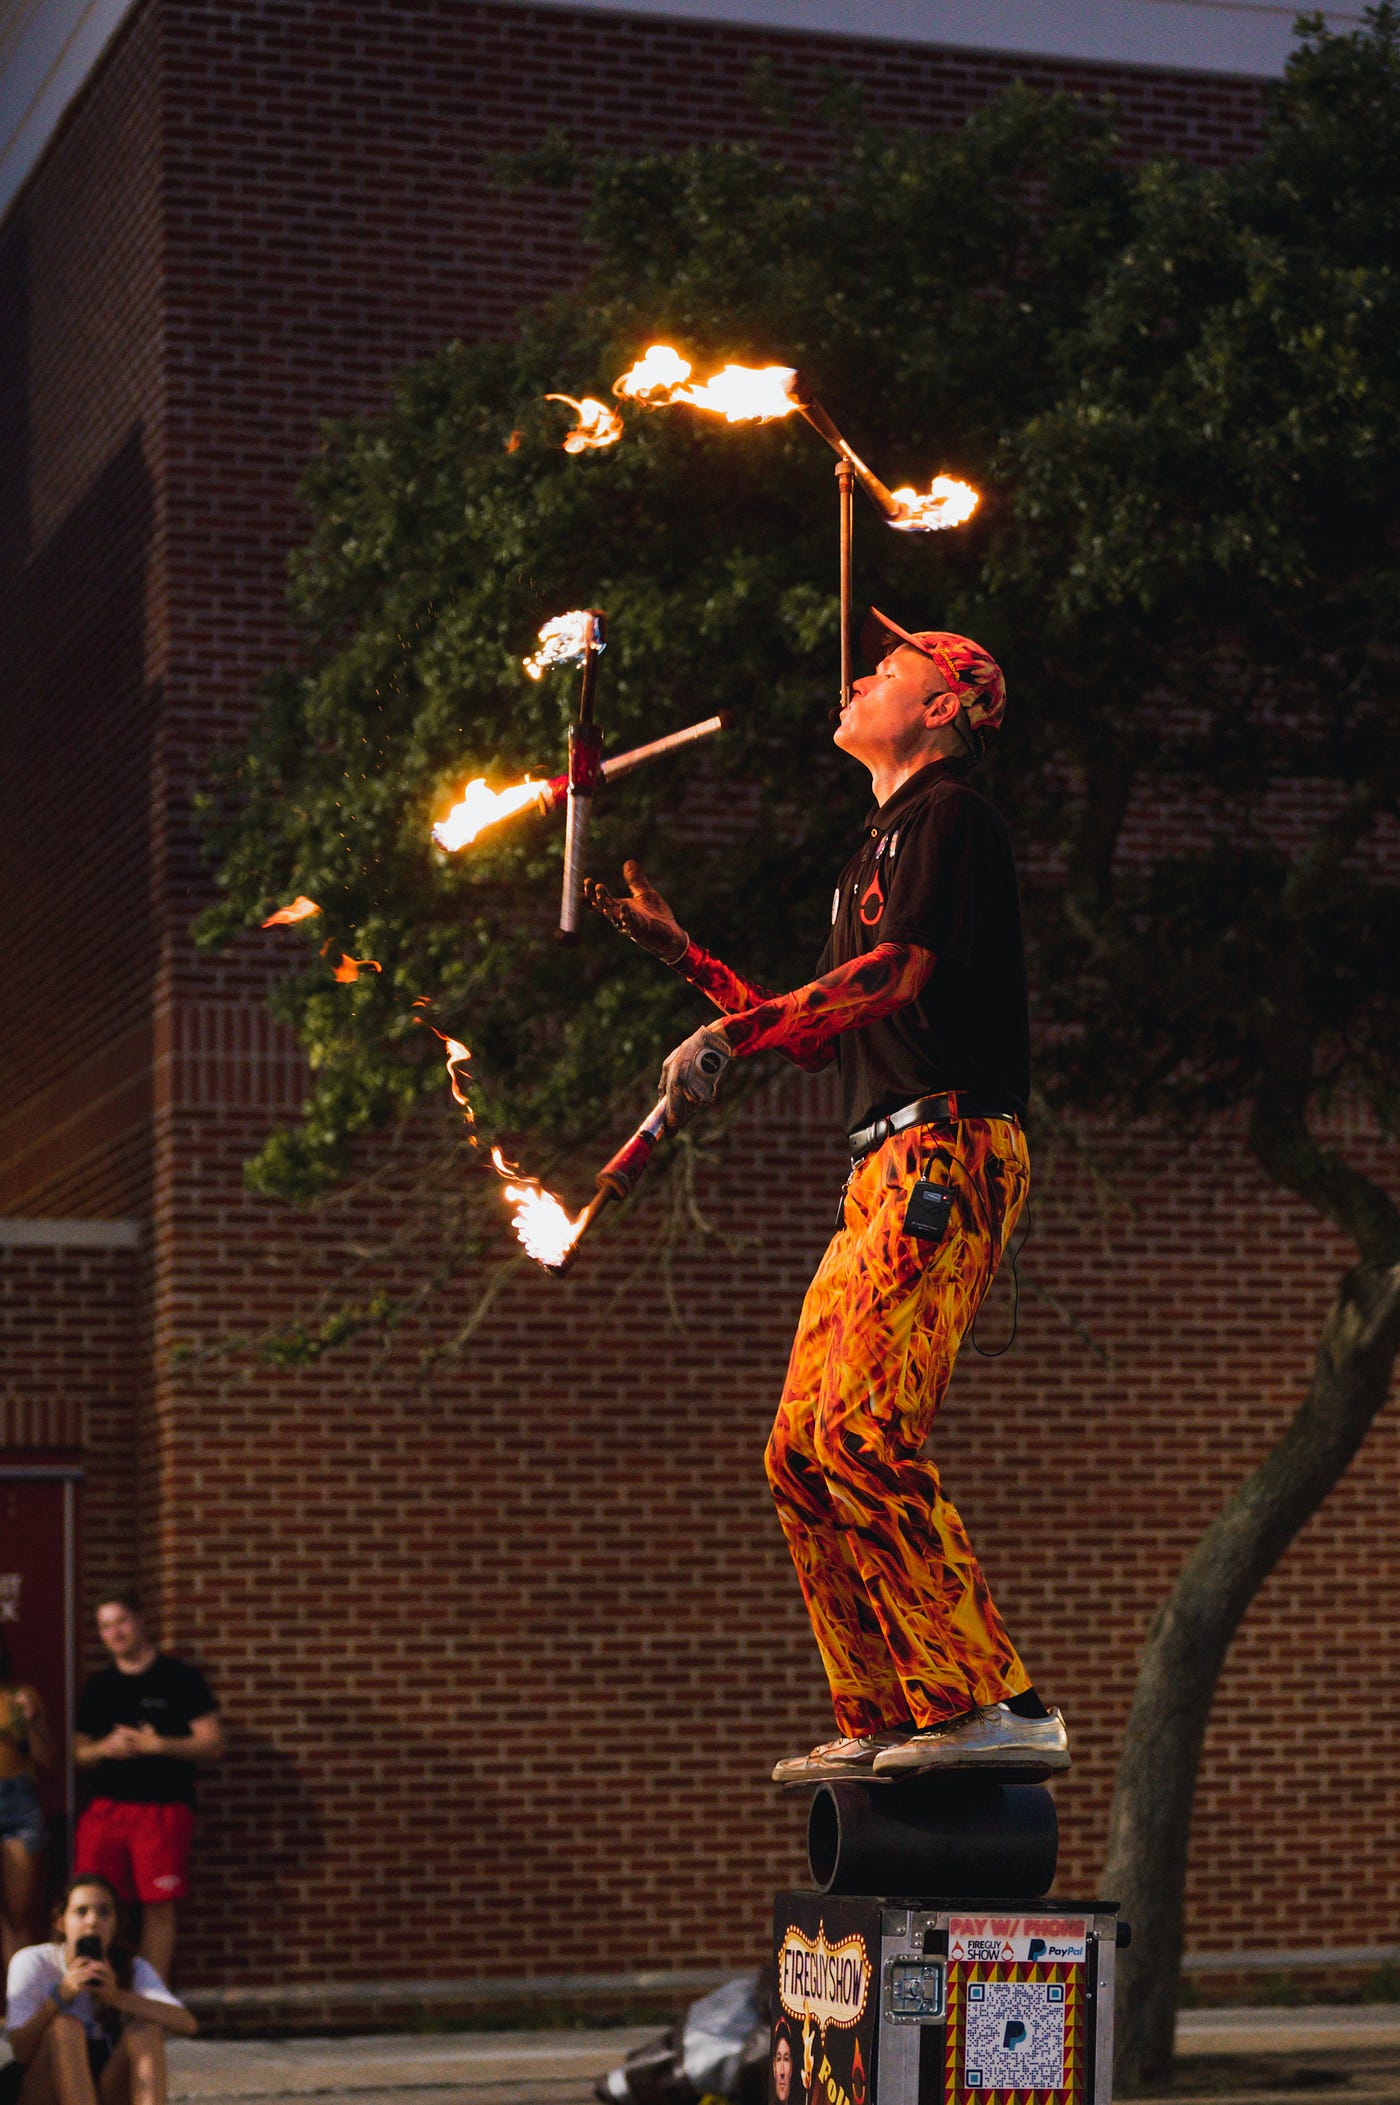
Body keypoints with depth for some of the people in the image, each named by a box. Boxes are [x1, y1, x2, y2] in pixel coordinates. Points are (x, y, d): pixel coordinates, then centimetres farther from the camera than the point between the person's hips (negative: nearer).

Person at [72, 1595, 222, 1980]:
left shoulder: (180, 1678, 2)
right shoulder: (97, 1686, 16)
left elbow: (213, 1744, -2)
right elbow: (80, 1753, 19)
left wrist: (155, 1744, -11)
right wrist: (106, 1748, -3)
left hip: (163, 1807, -4)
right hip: (105, 1808, 4)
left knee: (159, 1905, -6)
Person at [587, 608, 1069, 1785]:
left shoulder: (949, 816, -2)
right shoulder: (879, 848, 28)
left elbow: (899, 974, -18)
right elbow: (820, 1035, 28)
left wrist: (733, 1035, -22)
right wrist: (681, 954, 26)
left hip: (947, 1152, -10)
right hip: (885, 1173, 10)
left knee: (861, 1433, -21)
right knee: (800, 1453, 6)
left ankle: (999, 1706, -22)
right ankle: (881, 1722, 8)